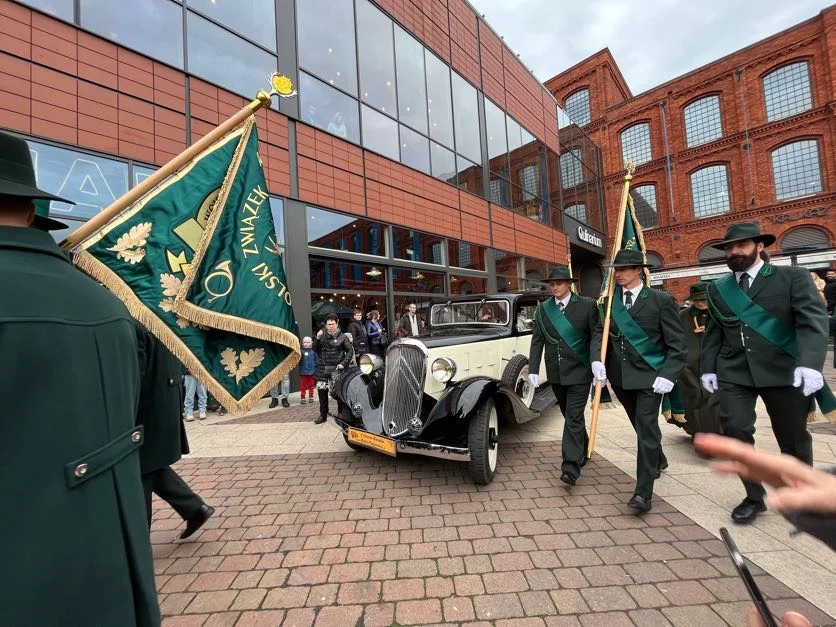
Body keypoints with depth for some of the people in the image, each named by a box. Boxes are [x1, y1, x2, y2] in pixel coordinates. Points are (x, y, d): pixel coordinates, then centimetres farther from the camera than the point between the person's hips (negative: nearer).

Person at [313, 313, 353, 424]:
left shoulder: (342, 337, -2)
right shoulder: (323, 335, 7)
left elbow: (350, 350, -2)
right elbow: (315, 349, 9)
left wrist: (343, 363, -11)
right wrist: (317, 339, -7)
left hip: (336, 369, -3)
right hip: (322, 369, 4)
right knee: (321, 391, 6)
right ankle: (323, 415, 21)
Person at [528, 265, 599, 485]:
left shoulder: (587, 305, -4)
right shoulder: (543, 308, 4)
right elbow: (537, 341, 3)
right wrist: (533, 369, -3)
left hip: (579, 372, -4)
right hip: (555, 373, 4)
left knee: (573, 418, -7)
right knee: (570, 416, 18)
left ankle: (570, 468, -4)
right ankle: (582, 450, 39)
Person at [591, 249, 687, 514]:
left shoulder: (661, 300, -8)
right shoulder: (610, 300, 4)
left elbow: (676, 344, -8)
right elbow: (599, 331, 1)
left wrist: (667, 375, -18)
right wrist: (597, 359, -16)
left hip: (649, 376, -5)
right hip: (620, 376, 5)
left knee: (647, 430, -6)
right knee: (642, 427, 22)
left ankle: (643, 492, 2)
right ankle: (658, 461, 48)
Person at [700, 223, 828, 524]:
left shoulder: (793, 277, 0)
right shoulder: (717, 288, 9)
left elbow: (813, 321, -11)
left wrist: (810, 363, -25)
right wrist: (707, 367, 5)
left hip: (784, 371, -2)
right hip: (733, 373, 2)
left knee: (793, 437, 12)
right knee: (736, 431, -6)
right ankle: (754, 496, 13)